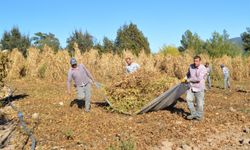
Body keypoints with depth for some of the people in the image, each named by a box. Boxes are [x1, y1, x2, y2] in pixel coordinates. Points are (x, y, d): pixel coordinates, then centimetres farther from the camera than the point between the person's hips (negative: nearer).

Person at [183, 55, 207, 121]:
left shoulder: (203, 69, -15)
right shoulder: (191, 66, 1)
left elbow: (199, 79, -24)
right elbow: (188, 74, 21)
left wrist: (189, 80, -17)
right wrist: (186, 78, 4)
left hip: (199, 88, -4)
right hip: (191, 87, 4)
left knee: (199, 102, 4)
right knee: (189, 99, -11)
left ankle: (199, 115, 23)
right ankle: (193, 114, 3)